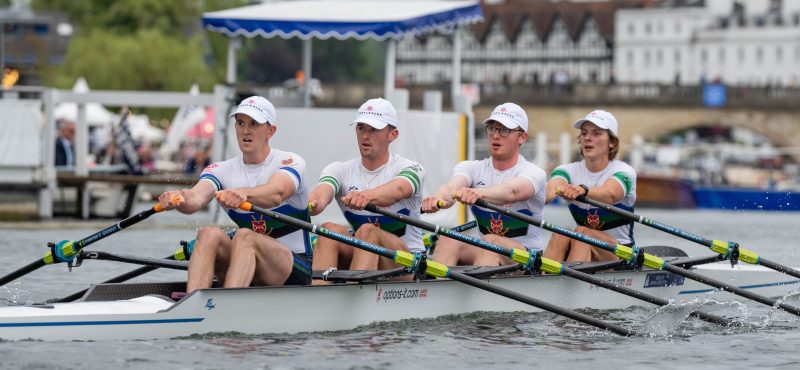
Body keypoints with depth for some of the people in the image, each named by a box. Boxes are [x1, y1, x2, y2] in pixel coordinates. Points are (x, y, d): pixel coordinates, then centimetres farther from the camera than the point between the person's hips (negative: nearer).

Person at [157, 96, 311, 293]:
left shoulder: (290, 162, -5)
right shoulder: (222, 170, 6)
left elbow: (276, 193, -29)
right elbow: (197, 197, -16)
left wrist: (243, 194, -51)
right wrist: (180, 198, -41)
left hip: (295, 267, -4)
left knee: (244, 236, -33)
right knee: (209, 234, -25)